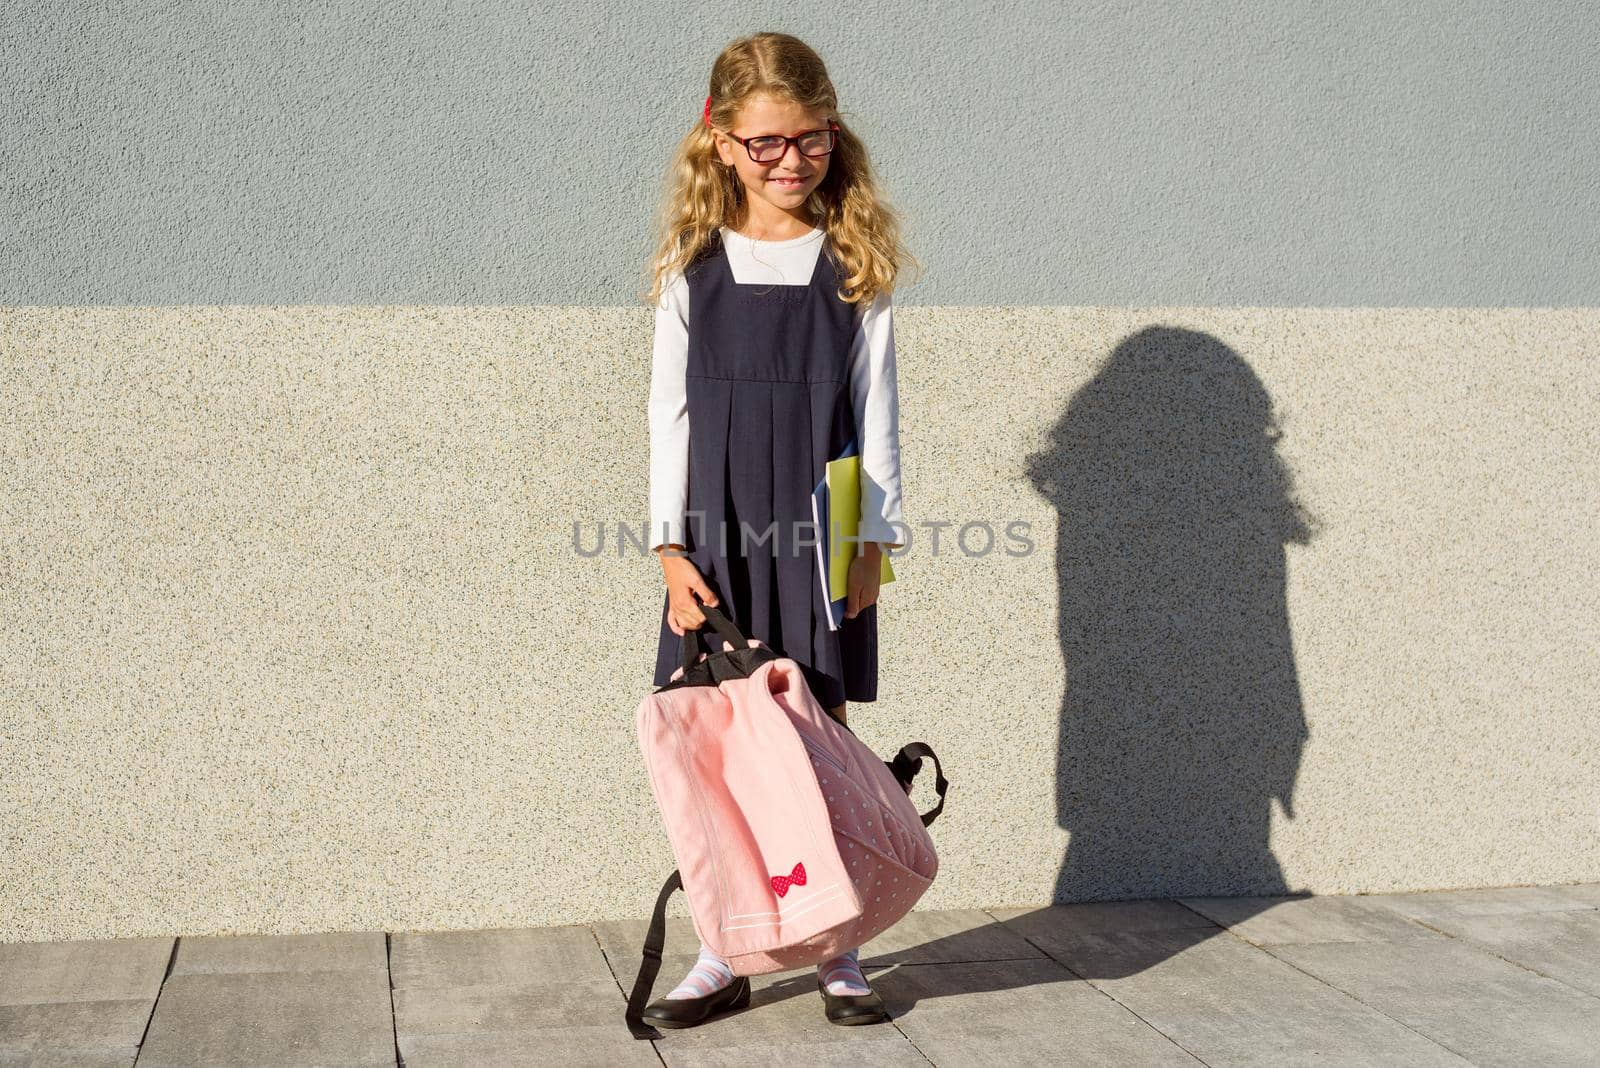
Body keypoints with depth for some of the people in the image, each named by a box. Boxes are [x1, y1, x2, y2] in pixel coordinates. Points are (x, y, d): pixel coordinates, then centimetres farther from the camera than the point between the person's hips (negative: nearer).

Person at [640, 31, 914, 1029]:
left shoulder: (855, 264, 4)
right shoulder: (695, 267, 5)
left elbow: (877, 411, 3)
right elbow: (670, 410, 5)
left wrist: (874, 538, -3)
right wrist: (672, 547, -2)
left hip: (823, 538, -1)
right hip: (718, 538, 1)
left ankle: (840, 949, 14)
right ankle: (725, 955, 13)